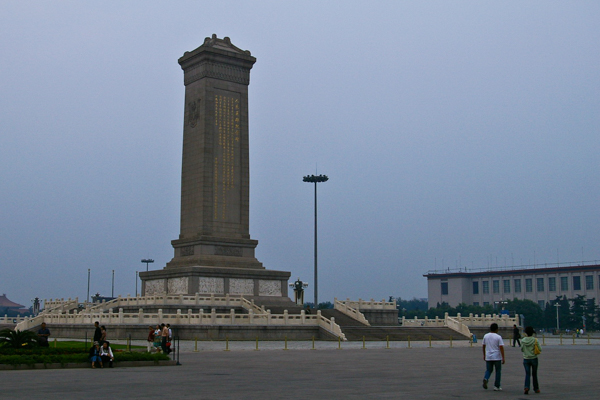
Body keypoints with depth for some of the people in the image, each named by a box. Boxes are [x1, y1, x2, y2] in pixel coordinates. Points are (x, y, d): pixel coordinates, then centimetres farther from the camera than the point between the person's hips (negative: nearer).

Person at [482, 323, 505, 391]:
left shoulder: (486, 336, 4)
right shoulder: (498, 337, -9)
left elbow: (483, 346, 11)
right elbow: (501, 347, -13)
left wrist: (484, 355, 23)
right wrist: (503, 358, -10)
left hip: (488, 357, 3)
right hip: (497, 357, -3)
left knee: (488, 370, 14)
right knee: (498, 371, 10)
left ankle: (485, 378, -15)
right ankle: (497, 386, 11)